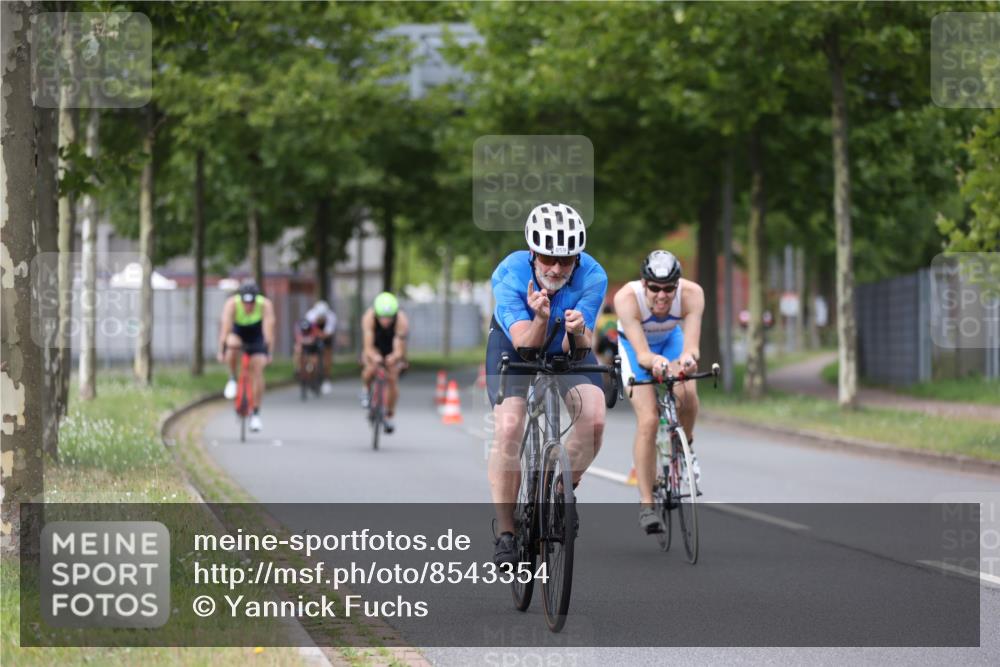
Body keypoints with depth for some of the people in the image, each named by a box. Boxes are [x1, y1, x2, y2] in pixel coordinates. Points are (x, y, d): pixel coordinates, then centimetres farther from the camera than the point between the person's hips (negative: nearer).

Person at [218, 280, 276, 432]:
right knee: (233, 345, -36)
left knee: (257, 371, -12)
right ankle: (232, 379, -12)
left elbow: (268, 329, -35)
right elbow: (225, 328, -37)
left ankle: (256, 413, -2)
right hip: (237, 334, 0)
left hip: (256, 337, 0)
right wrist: (221, 352, -43)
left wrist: (268, 353, -41)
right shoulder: (232, 304, -32)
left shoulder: (265, 305, -31)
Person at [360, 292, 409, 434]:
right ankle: (367, 390, 6)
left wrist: (394, 357, -65)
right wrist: (373, 356, -63)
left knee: (392, 378, -12)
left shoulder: (401, 321, -38)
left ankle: (389, 416, 7)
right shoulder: (369, 317, -37)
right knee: (371, 369, -28)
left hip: (393, 349, 0)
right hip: (375, 346, 0)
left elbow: (399, 350, -42)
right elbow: (368, 347, -41)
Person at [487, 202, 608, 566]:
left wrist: (577, 332, -52)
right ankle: (505, 534, -11)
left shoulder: (592, 277, -30)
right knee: (508, 428, -21)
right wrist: (540, 319, -57)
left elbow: (578, 351, -30)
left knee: (594, 419, -21)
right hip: (514, 343, -1)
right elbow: (526, 346, -38)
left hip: (566, 348, 2)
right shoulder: (509, 274, -34)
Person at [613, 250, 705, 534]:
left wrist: (688, 357, -64)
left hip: (671, 339, 2)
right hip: (634, 344, -2)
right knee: (648, 420, -18)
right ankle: (646, 503, -12)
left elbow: (691, 346, -41)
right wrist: (655, 362, -64)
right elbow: (641, 354, -42)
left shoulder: (692, 294, -33)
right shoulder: (627, 298, -37)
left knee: (686, 394, -27)